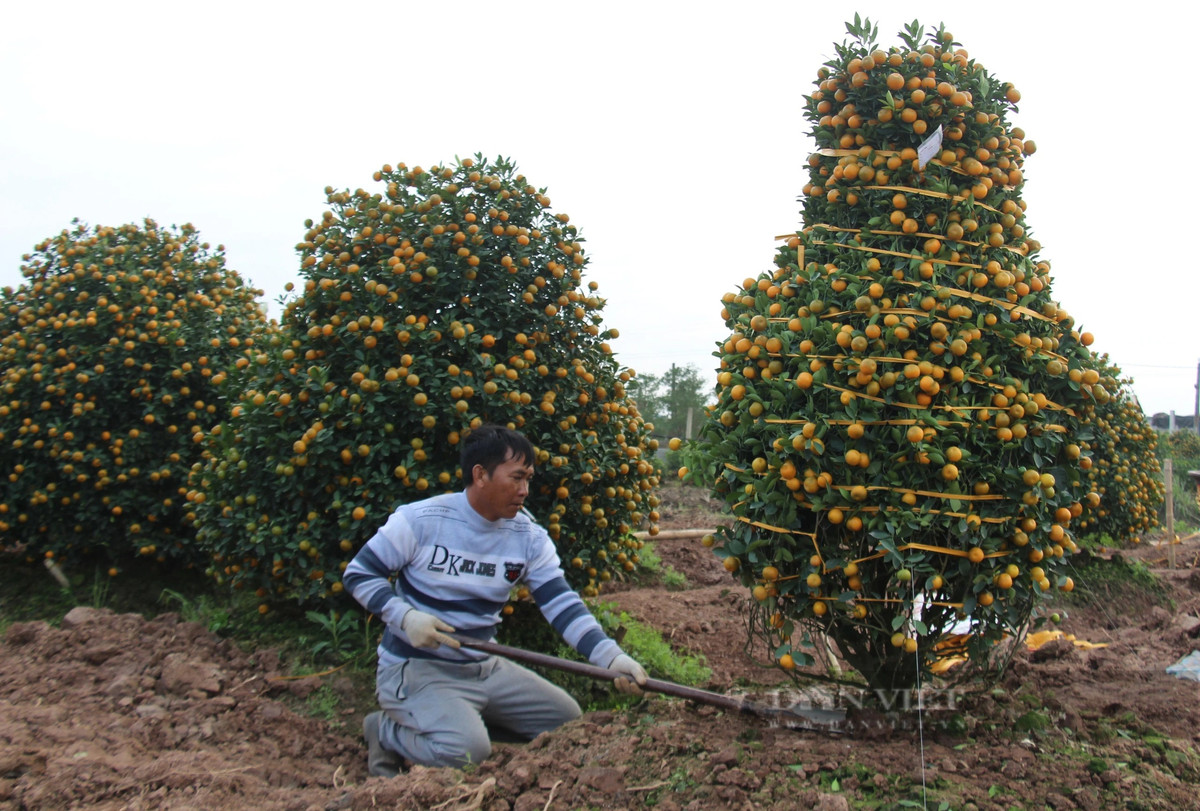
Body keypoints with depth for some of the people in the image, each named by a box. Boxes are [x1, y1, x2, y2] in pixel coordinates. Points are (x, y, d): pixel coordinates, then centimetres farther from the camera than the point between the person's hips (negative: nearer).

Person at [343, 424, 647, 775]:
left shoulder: (529, 537, -4)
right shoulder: (420, 519, -15)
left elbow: (561, 602, -10)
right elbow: (358, 574, -7)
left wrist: (610, 655, -25)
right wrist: (405, 616, -24)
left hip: (486, 667, 6)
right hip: (416, 667, -6)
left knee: (568, 720, 5)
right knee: (466, 750, -29)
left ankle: (467, 716, 15)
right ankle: (387, 730, 0)